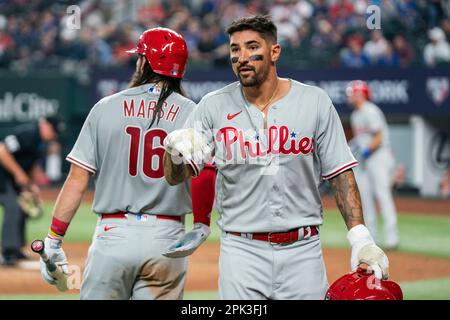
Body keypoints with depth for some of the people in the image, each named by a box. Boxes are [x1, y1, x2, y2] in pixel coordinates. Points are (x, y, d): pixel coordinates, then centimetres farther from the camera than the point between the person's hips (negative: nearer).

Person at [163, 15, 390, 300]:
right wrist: (175, 148, -27)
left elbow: (340, 174, 3)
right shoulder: (214, 107, 1)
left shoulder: (315, 102, 2)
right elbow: (175, 177, -4)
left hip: (302, 251, 0)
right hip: (242, 252, 0)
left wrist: (360, 238, -8)